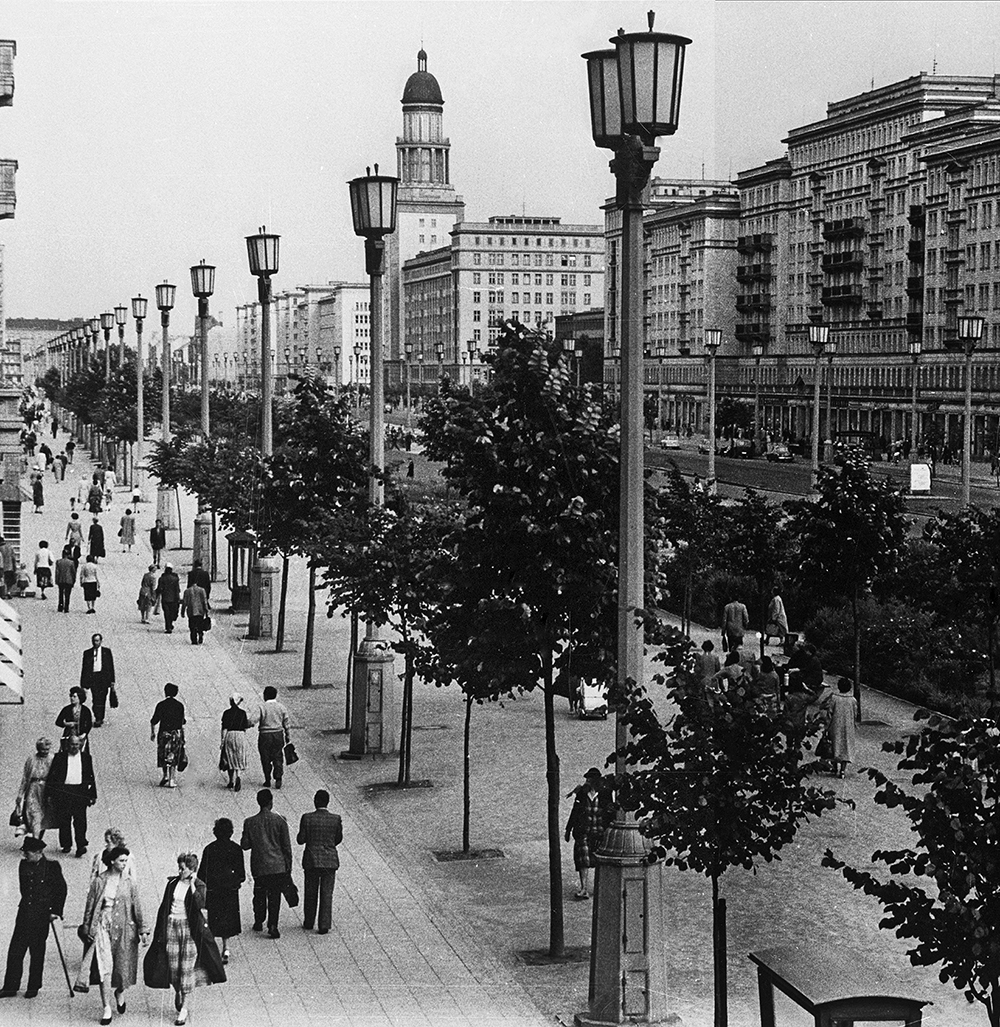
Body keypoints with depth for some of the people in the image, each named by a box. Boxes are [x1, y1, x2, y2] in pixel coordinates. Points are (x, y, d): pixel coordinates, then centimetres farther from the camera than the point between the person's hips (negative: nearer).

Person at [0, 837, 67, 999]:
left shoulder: (52, 867, -7)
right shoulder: (24, 865, 5)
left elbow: (61, 889, -2)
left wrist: (56, 911, -5)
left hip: (42, 915, -4)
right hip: (24, 913, 4)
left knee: (37, 952, 5)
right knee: (15, 950, -2)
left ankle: (34, 987, 17)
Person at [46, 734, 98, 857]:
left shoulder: (86, 757, 9)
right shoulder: (60, 757, 4)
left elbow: (91, 777, 14)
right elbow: (51, 776, 4)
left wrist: (93, 795, 11)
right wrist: (49, 794, -1)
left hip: (80, 792, 0)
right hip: (63, 791, 0)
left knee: (80, 819, -8)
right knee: (64, 820, 5)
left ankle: (81, 845, -9)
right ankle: (66, 844, 18)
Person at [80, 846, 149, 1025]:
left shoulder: (129, 882, 1)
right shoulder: (99, 881, -2)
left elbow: (137, 908, 5)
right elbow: (90, 906, 4)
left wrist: (142, 930, 3)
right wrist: (87, 928, 4)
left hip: (124, 928, 2)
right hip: (103, 926, -2)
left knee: (123, 965, 6)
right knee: (104, 966, -9)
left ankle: (120, 993, 39)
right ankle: (107, 1008, -5)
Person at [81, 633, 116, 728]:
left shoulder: (107, 651, 10)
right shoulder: (87, 653, 10)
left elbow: (111, 667, 9)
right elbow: (84, 669, 10)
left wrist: (112, 681, 4)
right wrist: (83, 684, 6)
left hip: (104, 678, 0)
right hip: (93, 678, 0)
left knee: (101, 699, -5)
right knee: (96, 699, -10)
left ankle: (99, 719, 3)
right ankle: (98, 719, -6)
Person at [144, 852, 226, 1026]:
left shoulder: (199, 886, -2)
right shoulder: (172, 883, 7)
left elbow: (201, 905, -19)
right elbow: (164, 907, 12)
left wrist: (192, 887, -20)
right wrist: (160, 931, 9)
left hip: (189, 928, -3)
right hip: (171, 926, 3)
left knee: (187, 967, -5)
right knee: (173, 966, 3)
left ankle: (184, 1007, 0)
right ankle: (177, 992, 33)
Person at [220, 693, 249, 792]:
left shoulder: (226, 713, -4)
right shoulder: (243, 712, -1)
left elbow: (224, 728, -7)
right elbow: (245, 727, 2)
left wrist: (222, 740, -4)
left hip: (229, 736, -1)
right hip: (240, 736, 1)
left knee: (230, 759, 11)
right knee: (238, 760, 5)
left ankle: (231, 781, 14)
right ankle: (238, 777, -20)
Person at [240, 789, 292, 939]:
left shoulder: (249, 822, -5)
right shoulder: (279, 820, -8)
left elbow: (244, 845, -1)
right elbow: (286, 845, -5)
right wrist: (288, 865, 5)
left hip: (258, 867, 2)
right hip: (278, 866, -2)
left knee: (259, 895, 20)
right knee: (274, 896, 4)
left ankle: (259, 922, 30)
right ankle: (272, 925, -5)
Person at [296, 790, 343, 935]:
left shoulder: (307, 818, -11)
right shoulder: (336, 819, -8)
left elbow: (300, 840, -7)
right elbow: (339, 839, 6)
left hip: (311, 860, 0)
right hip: (330, 861, 0)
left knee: (311, 894, 15)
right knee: (326, 894, 6)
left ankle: (309, 923, 26)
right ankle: (324, 926, 5)